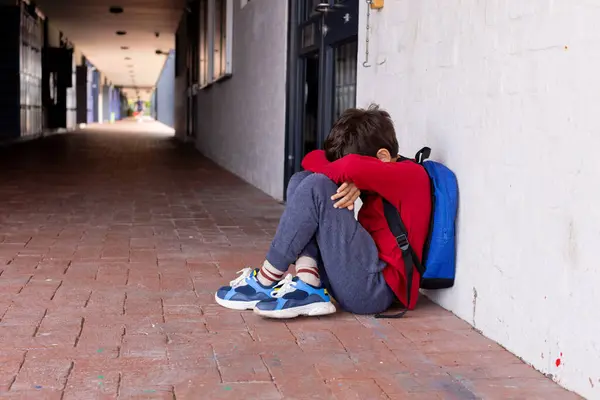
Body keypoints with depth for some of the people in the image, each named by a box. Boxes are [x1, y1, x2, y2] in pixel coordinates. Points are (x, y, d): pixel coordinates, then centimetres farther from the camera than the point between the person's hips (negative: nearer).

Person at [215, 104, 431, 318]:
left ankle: (265, 283, -8)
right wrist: (347, 179, -9)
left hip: (377, 287, -9)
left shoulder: (412, 174, -8)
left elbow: (354, 167, -29)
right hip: (364, 278, 9)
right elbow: (312, 159, 11)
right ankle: (309, 285, -10)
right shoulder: (381, 180, 15)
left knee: (316, 187, -17)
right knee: (301, 181, 7)